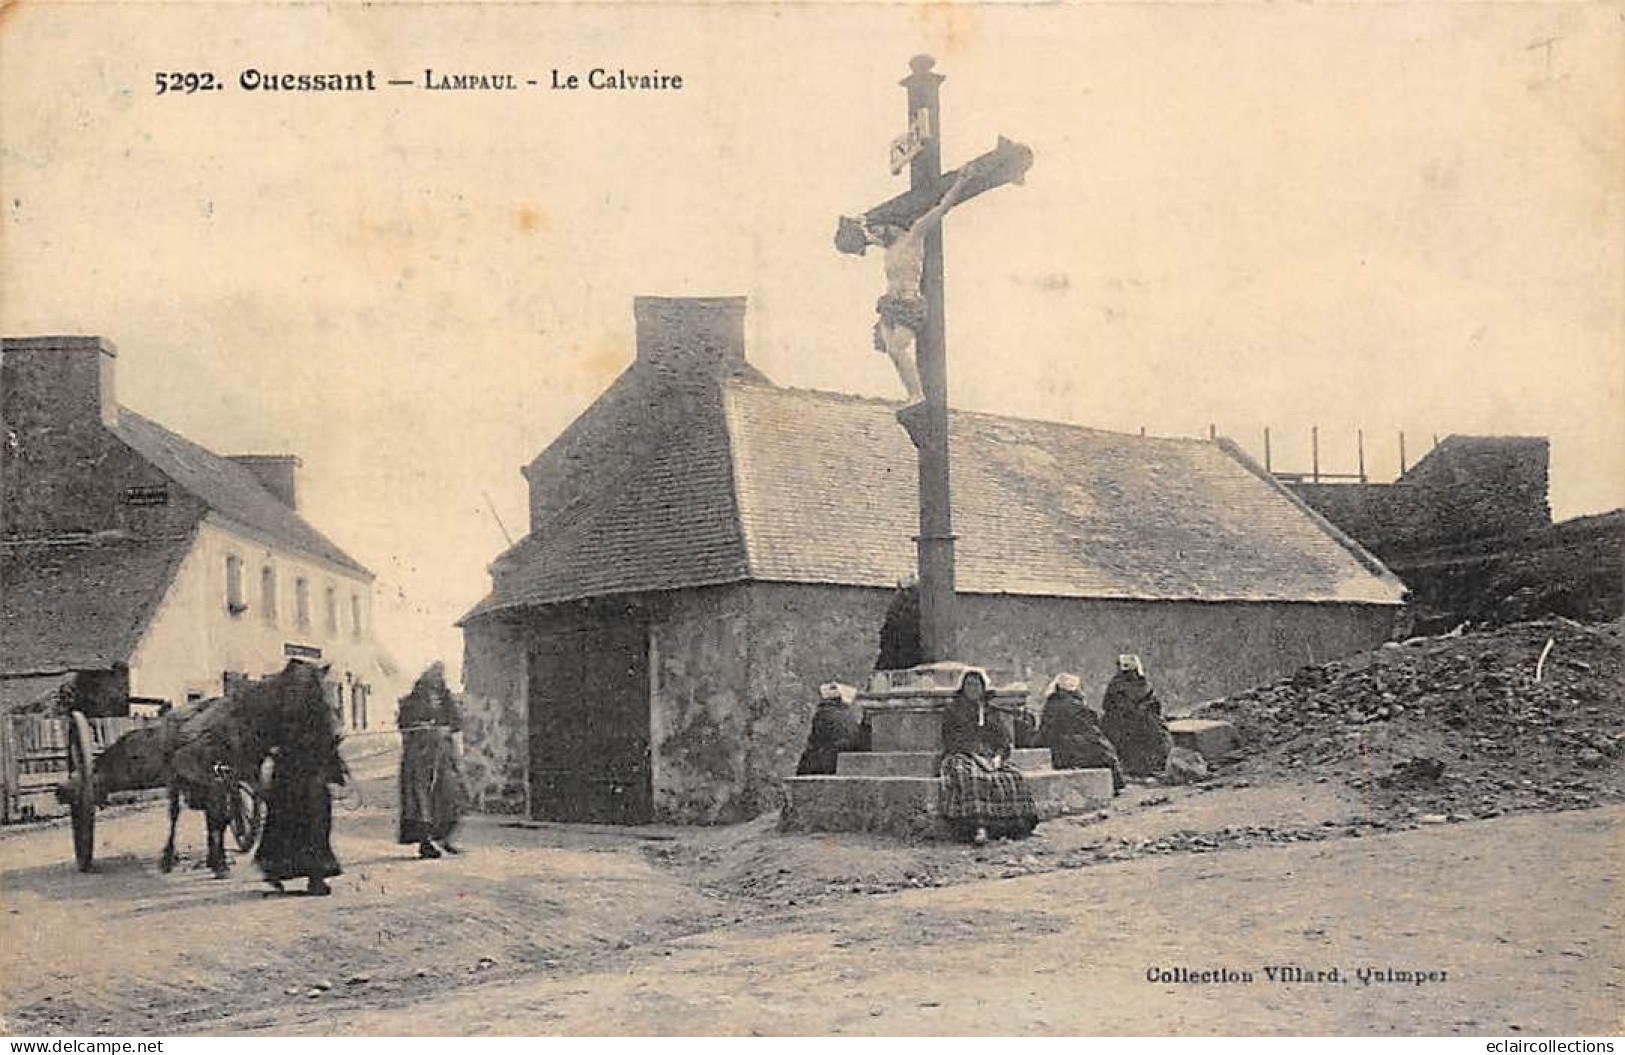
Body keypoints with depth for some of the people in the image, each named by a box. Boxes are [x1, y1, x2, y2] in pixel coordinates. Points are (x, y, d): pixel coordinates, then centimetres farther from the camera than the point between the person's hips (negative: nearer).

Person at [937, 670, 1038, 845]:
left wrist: (998, 756, -6)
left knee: (1012, 777, -27)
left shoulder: (991, 711, 23)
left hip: (991, 757, 4)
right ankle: (978, 828, -47)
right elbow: (951, 740, -1)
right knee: (970, 778, -37)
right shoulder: (953, 710, 12)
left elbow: (1004, 738, 16)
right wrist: (975, 755, -13)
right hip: (962, 756, -4)